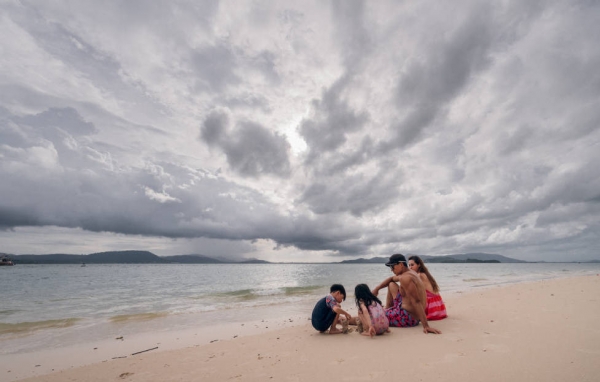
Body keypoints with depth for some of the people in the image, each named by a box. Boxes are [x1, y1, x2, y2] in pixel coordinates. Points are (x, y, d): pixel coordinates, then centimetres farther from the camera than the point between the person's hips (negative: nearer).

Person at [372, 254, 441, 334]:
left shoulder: (405, 278, -24)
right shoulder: (409, 273, 7)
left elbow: (416, 302, -30)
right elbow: (391, 279, 22)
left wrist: (426, 326, -32)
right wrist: (377, 288, 14)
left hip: (407, 317, -10)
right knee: (391, 285, 22)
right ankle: (387, 311, 27)